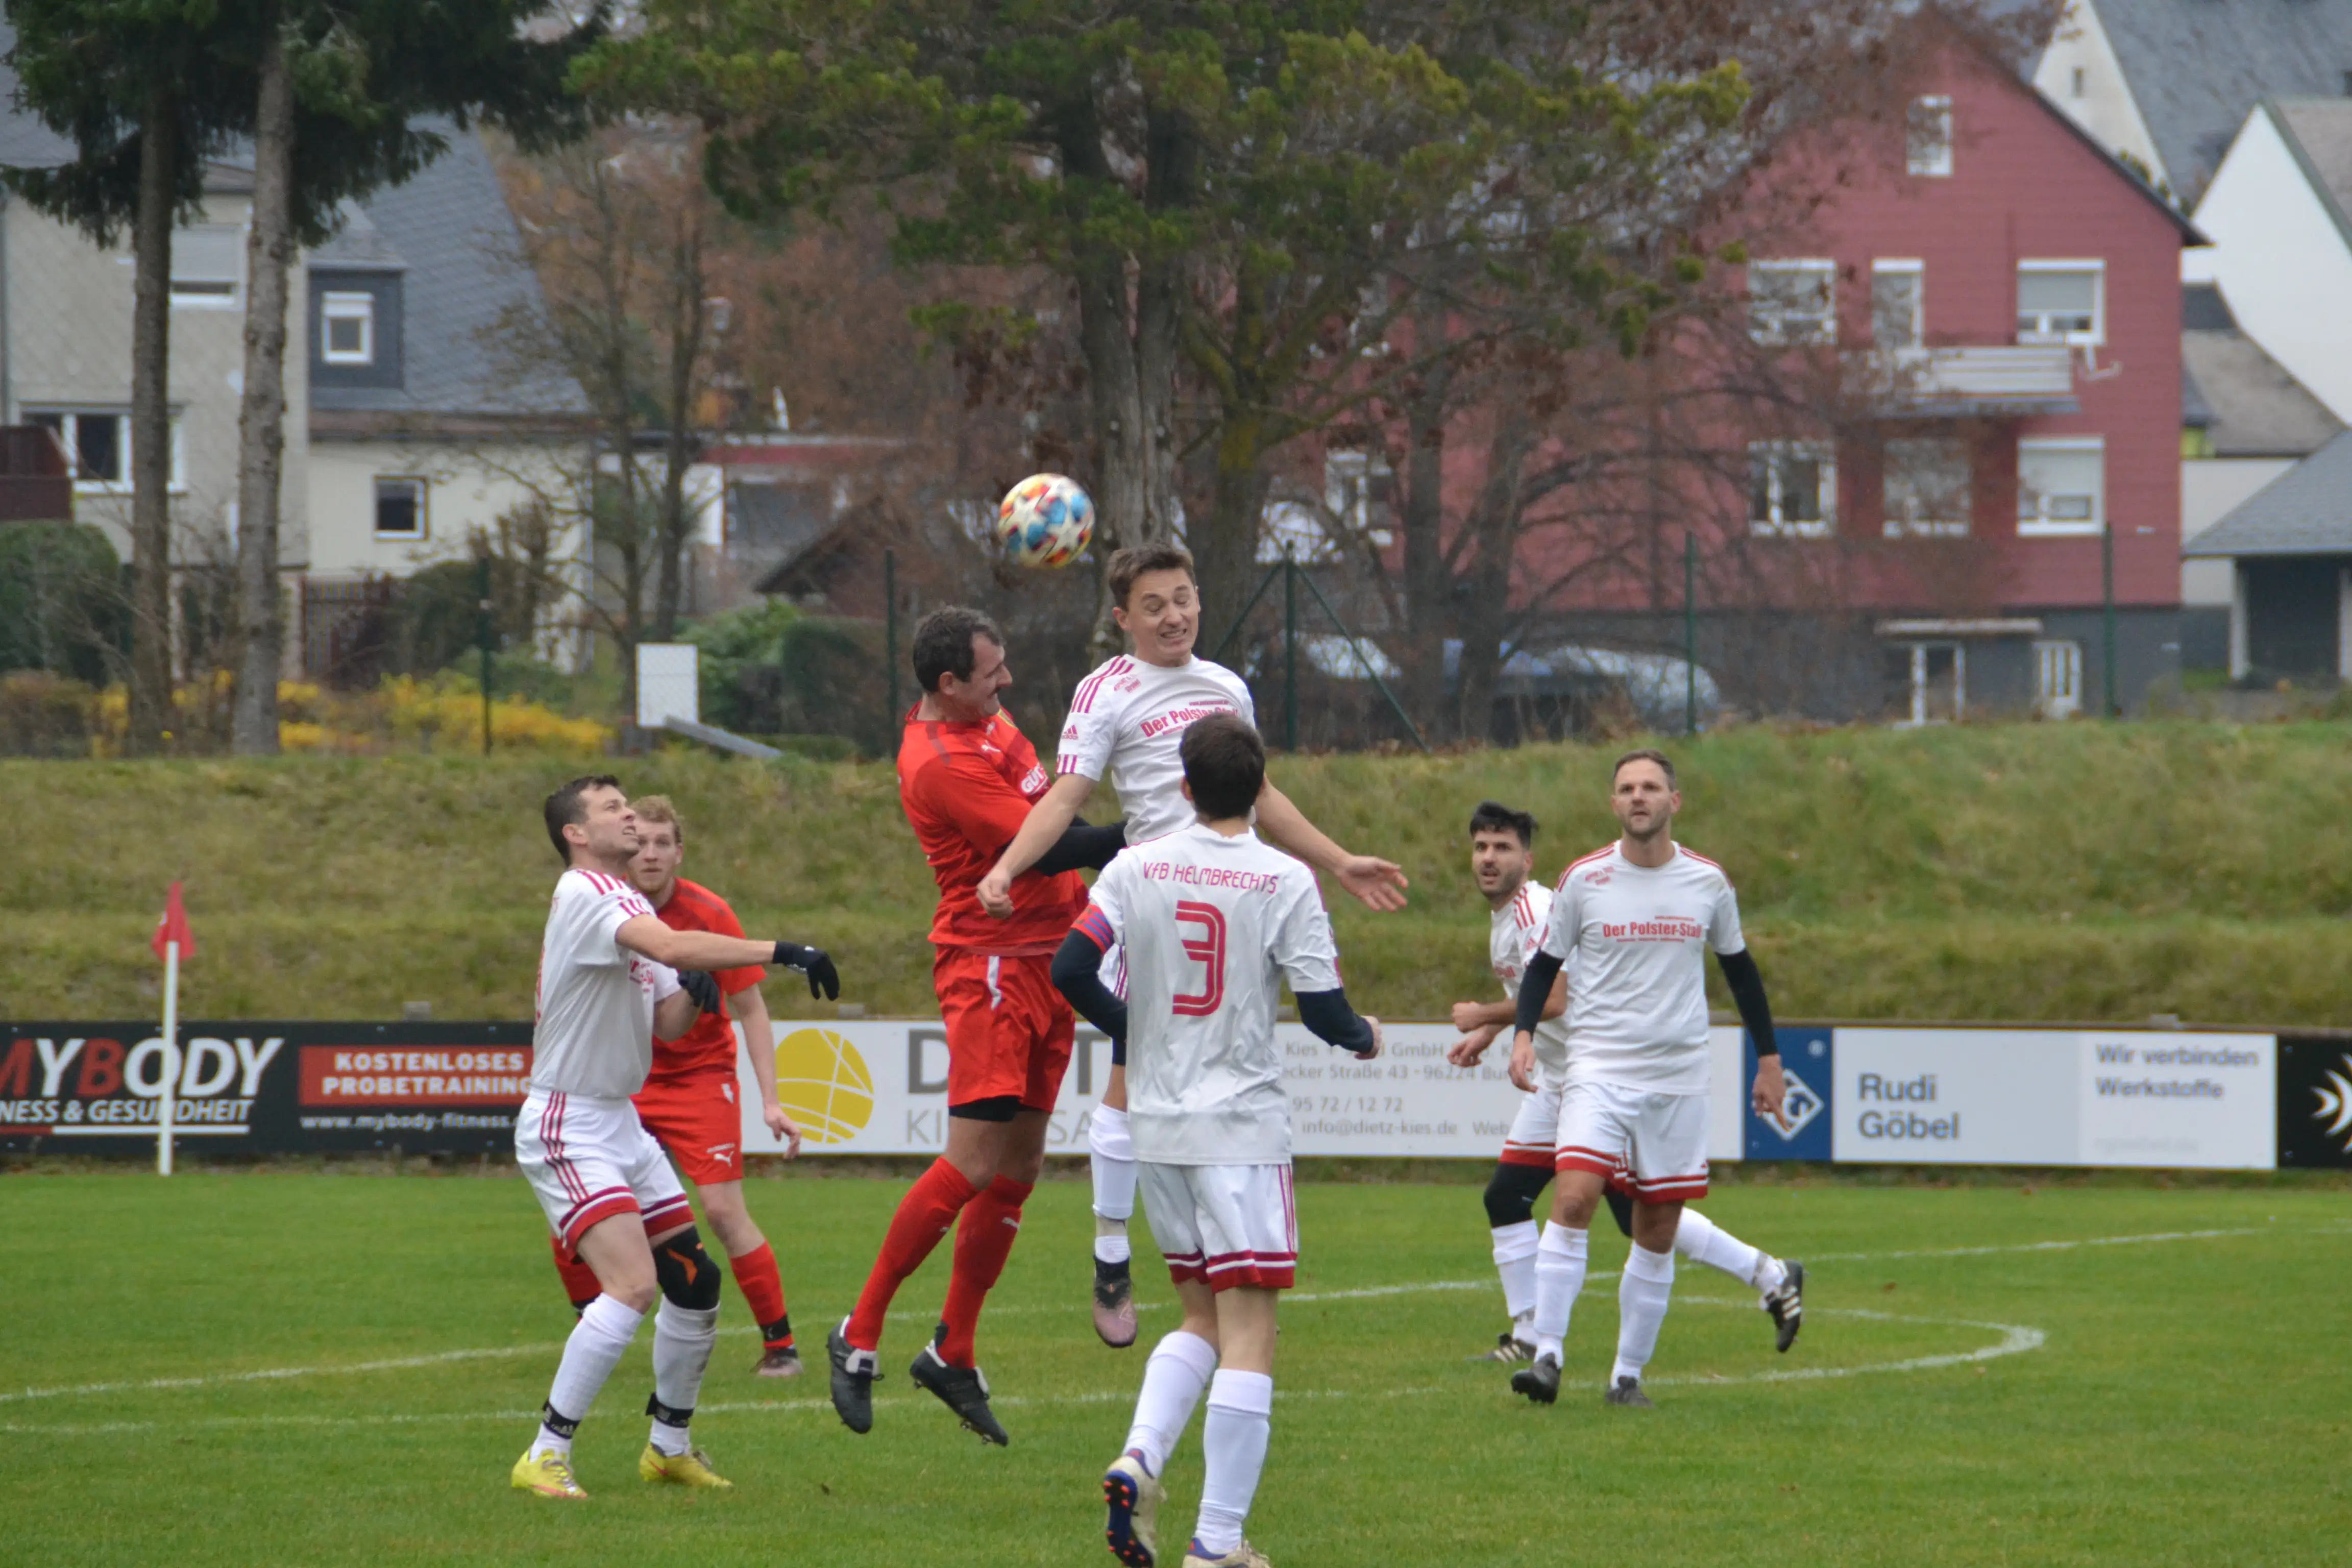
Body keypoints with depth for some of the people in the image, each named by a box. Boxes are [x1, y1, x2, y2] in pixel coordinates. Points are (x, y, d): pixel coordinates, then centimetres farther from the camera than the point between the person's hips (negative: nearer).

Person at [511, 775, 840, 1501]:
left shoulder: (631, 905, 14)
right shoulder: (585, 894, -17)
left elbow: (669, 1022, 14)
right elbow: (674, 947, -34)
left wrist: (695, 991, -8)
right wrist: (781, 951, -33)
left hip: (620, 1123, 10)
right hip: (568, 1130, -10)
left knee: (694, 1282, 10)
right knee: (632, 1285, -22)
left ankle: (670, 1443, 26)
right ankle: (545, 1456, -15)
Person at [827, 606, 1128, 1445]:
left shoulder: (986, 724, 13)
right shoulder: (939, 765, -19)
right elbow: (1043, 849, -21)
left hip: (1044, 959, 9)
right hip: (991, 961, -9)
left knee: (1018, 1168, 8)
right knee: (974, 1163, -13)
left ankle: (952, 1352, 15)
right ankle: (859, 1337, -3)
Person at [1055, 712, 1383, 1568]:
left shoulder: (1136, 867, 2)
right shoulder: (1285, 880, -7)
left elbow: (1071, 968, -2)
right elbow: (1321, 1007, -8)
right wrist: (1364, 1038, 15)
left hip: (1157, 1124, 5)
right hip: (1241, 1126, -4)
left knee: (1203, 1314, 18)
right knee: (1248, 1331, -3)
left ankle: (1139, 1458, -7)